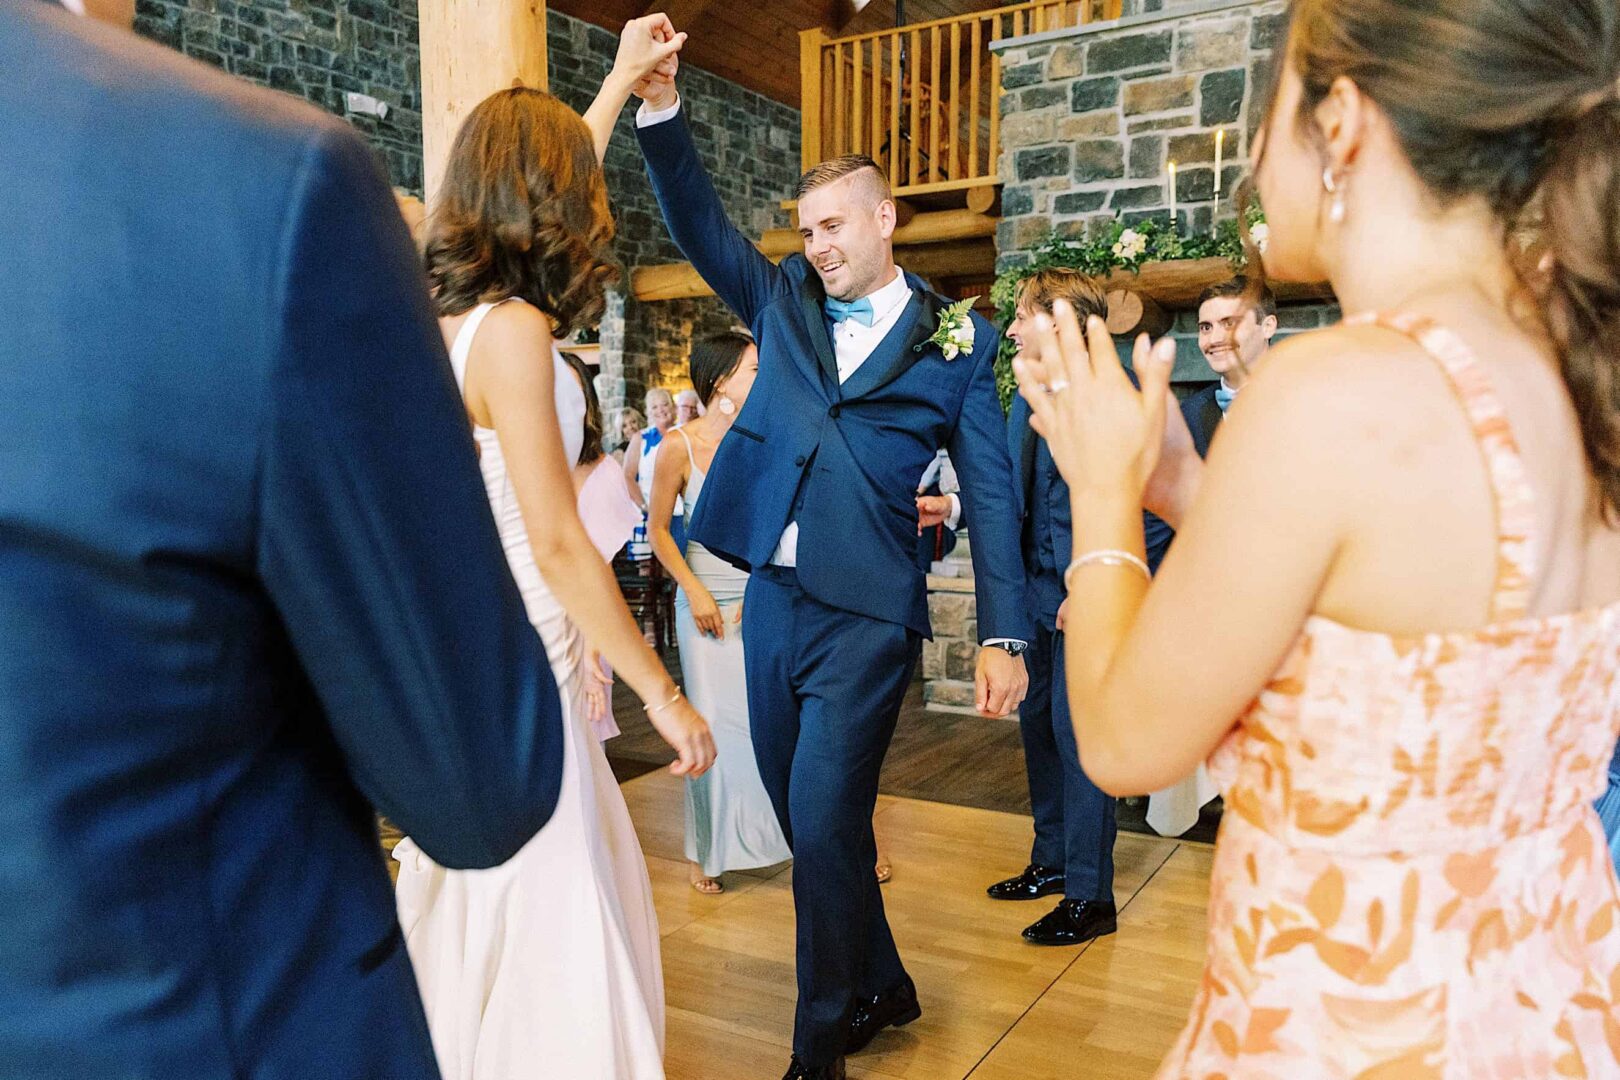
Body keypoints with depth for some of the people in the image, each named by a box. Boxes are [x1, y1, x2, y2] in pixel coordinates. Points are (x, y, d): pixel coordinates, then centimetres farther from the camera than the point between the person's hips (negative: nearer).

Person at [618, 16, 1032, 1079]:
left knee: (825, 823, -7)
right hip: (773, 600, 5)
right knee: (806, 819, 14)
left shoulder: (953, 340, 0)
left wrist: (1004, 636, -8)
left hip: (866, 617, -5)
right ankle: (882, 988, 35)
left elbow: (991, 492, -2)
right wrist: (660, 102, -8)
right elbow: (700, 221, 6)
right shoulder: (784, 300, 12)